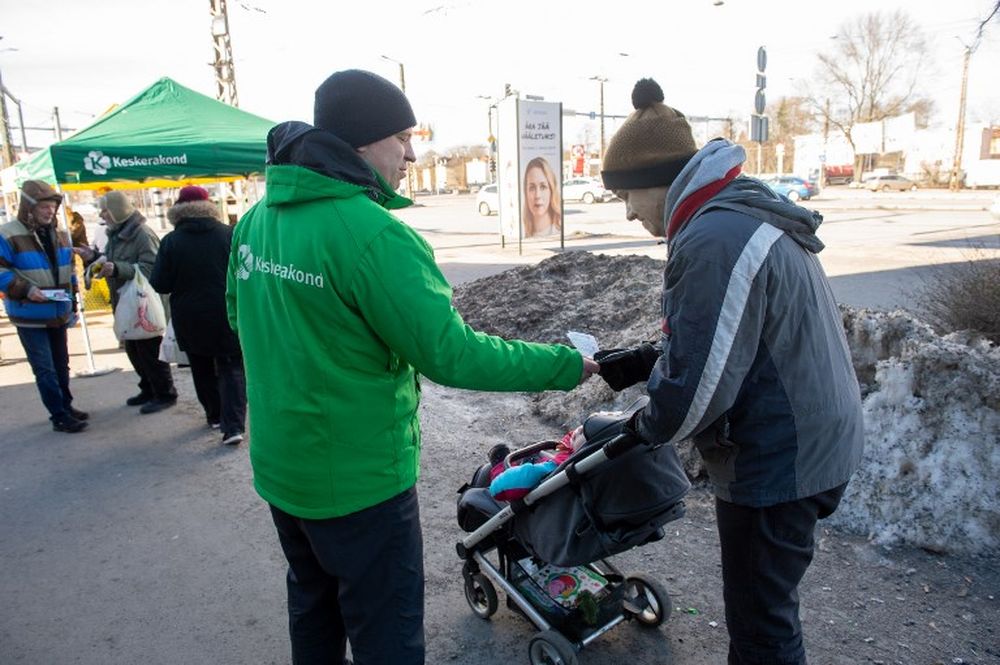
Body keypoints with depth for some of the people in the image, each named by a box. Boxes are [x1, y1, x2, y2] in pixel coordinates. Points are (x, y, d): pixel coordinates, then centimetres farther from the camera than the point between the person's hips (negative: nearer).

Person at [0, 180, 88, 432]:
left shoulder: (59, 234, 8)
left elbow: (68, 269, 17)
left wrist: (72, 300, 13)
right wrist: (26, 289, -26)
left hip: (58, 314, 7)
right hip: (30, 317, -7)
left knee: (61, 365, 17)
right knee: (45, 369, -4)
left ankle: (66, 407, 30)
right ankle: (60, 417, 1)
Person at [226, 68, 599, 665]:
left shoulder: (256, 220, 0)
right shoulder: (373, 232, -25)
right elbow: (451, 354, -25)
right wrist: (568, 365, -16)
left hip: (280, 467, 8)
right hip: (359, 481, -8)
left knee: (315, 606, 28)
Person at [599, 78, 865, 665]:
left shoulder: (714, 241, -25)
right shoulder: (749, 214, 9)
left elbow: (699, 385, -24)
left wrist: (646, 428, -6)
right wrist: (643, 362, 9)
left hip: (778, 458, -10)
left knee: (761, 617, 8)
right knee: (758, 602, 25)